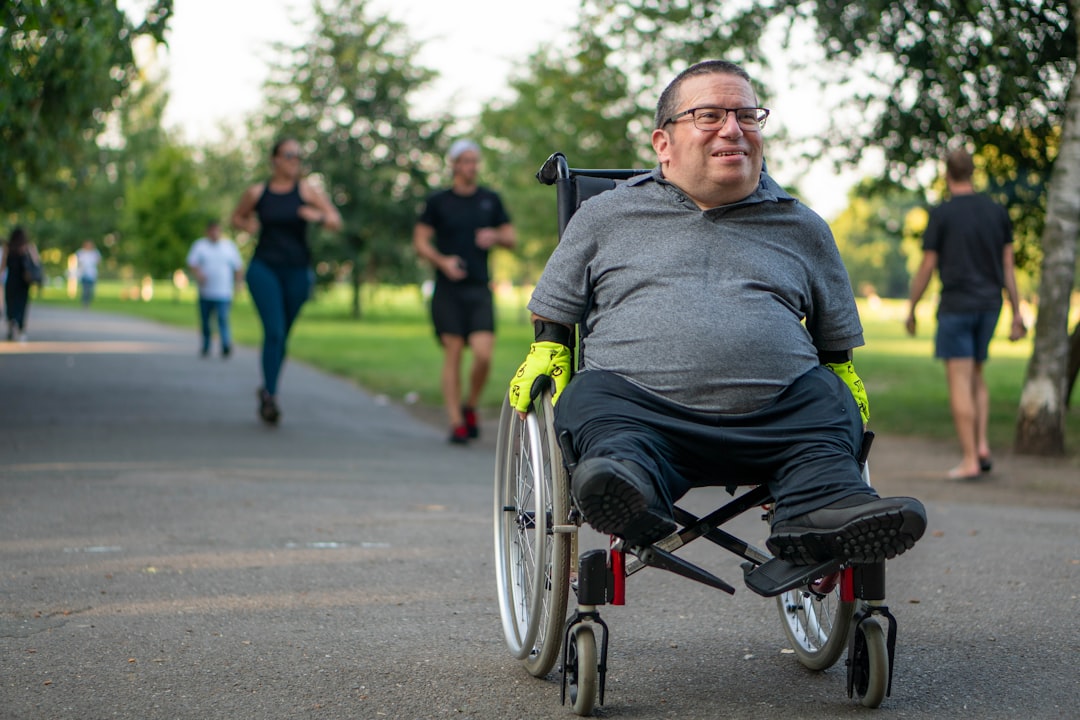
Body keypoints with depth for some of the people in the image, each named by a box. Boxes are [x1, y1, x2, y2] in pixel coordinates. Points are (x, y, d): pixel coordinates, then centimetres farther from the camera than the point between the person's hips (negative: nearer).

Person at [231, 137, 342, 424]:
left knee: (283, 335, 10)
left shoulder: (308, 191, 2)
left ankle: (267, 388, 31)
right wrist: (247, 225, 0)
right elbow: (237, 217, 21)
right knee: (274, 331, -17)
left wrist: (319, 217, -21)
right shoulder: (256, 193, 4)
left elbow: (336, 222, 0)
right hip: (264, 268, -2)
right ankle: (269, 396, -17)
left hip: (297, 270, 2)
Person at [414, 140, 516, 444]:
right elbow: (420, 241, 5)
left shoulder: (490, 200, 12)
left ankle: (470, 407, 14)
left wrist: (495, 236, -5)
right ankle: (456, 422, 4)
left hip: (480, 288, 1)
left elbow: (511, 237, 17)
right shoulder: (438, 201, 5)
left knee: (483, 353, -11)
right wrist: (442, 261, -12)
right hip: (448, 289, -1)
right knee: (453, 354, -2)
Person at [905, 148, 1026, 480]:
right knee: (976, 376, 19)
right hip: (990, 304, 5)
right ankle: (982, 445, 6)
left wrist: (911, 310, 4)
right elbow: (1008, 266, 6)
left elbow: (926, 267, -7)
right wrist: (1017, 314, 9)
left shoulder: (941, 214, -7)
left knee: (959, 381, -3)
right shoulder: (997, 212, 6)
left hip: (956, 306, -5)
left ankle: (970, 460, -6)